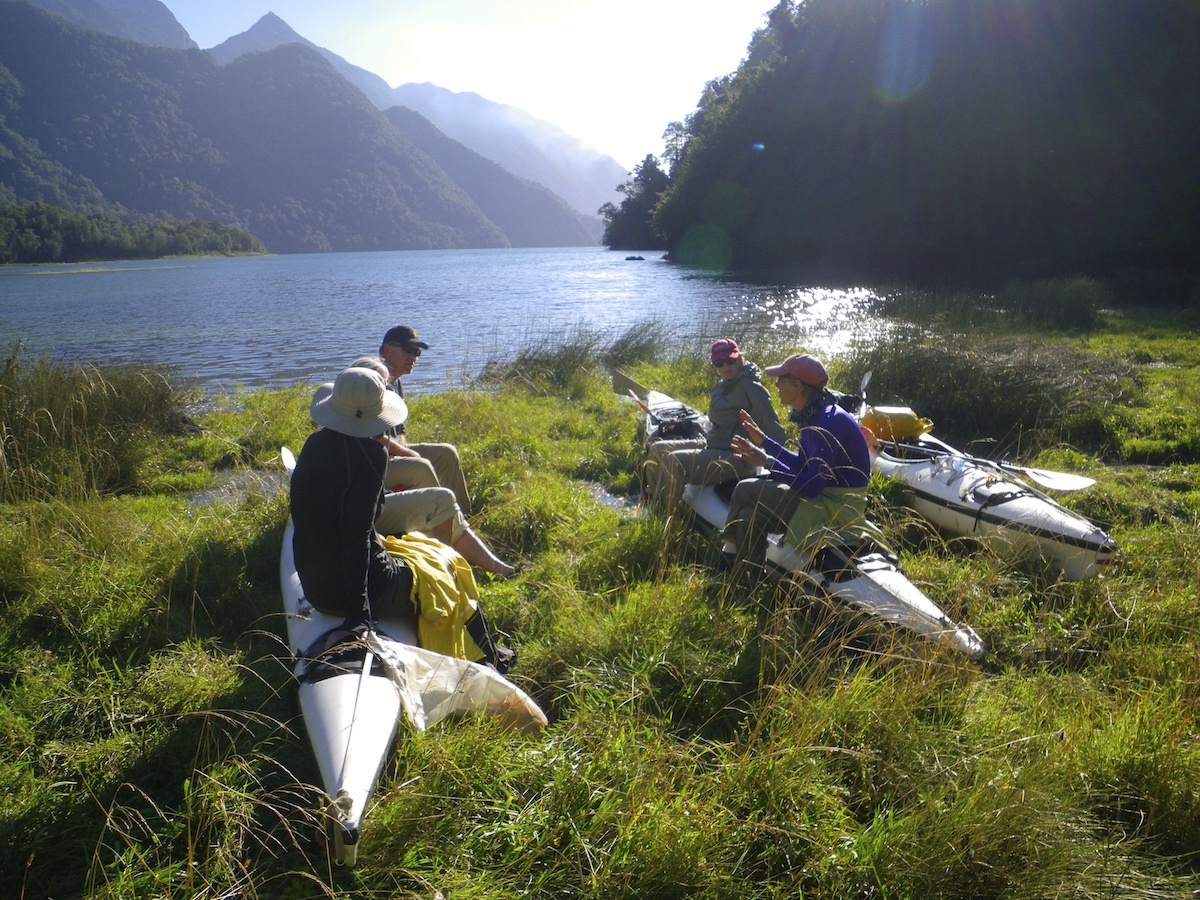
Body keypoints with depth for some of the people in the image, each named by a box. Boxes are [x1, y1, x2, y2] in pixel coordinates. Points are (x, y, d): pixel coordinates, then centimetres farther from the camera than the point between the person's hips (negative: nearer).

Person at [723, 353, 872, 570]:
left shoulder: (829, 422, -24)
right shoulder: (812, 417, 6)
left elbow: (810, 488, -26)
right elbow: (802, 465, 16)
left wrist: (768, 462, -20)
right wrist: (764, 440, 17)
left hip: (837, 509, -9)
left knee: (746, 490, -8)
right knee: (750, 516, 3)